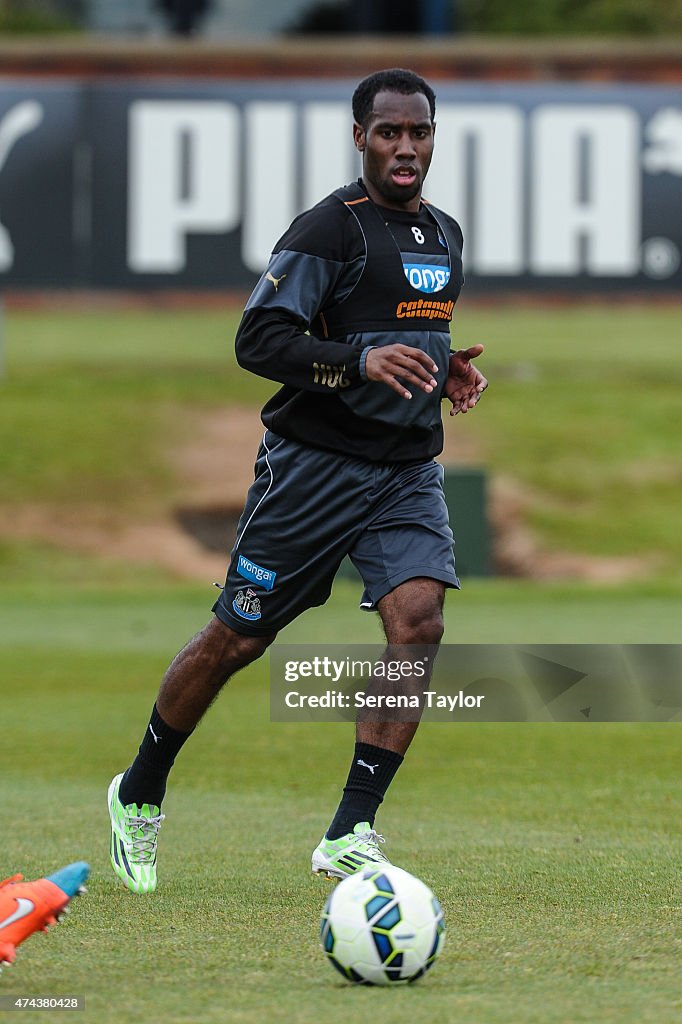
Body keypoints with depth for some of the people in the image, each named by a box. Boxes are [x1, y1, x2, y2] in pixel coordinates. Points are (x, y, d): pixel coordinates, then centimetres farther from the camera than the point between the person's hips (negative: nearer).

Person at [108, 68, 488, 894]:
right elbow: (257, 338, -19)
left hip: (408, 469, 6)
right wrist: (359, 362, -31)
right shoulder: (330, 228, -12)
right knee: (237, 638, 3)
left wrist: (446, 373, 8)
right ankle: (140, 795, 26)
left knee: (419, 624, -16)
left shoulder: (444, 235, 12)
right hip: (315, 462, -6)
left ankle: (349, 836, -12)